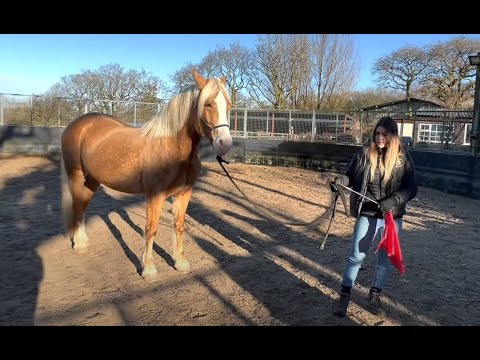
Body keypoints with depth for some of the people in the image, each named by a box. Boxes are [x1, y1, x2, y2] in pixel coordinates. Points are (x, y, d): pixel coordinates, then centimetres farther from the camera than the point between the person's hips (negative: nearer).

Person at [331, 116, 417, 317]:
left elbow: (411, 188, -5)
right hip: (367, 215, -1)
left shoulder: (403, 158, -4)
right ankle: (344, 296, 20)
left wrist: (393, 200, -22)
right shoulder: (364, 153, -4)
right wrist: (340, 181, -20)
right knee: (356, 257, 2)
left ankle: (374, 296, 35)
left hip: (392, 217, 1)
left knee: (385, 259, 14)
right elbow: (350, 175, 2)